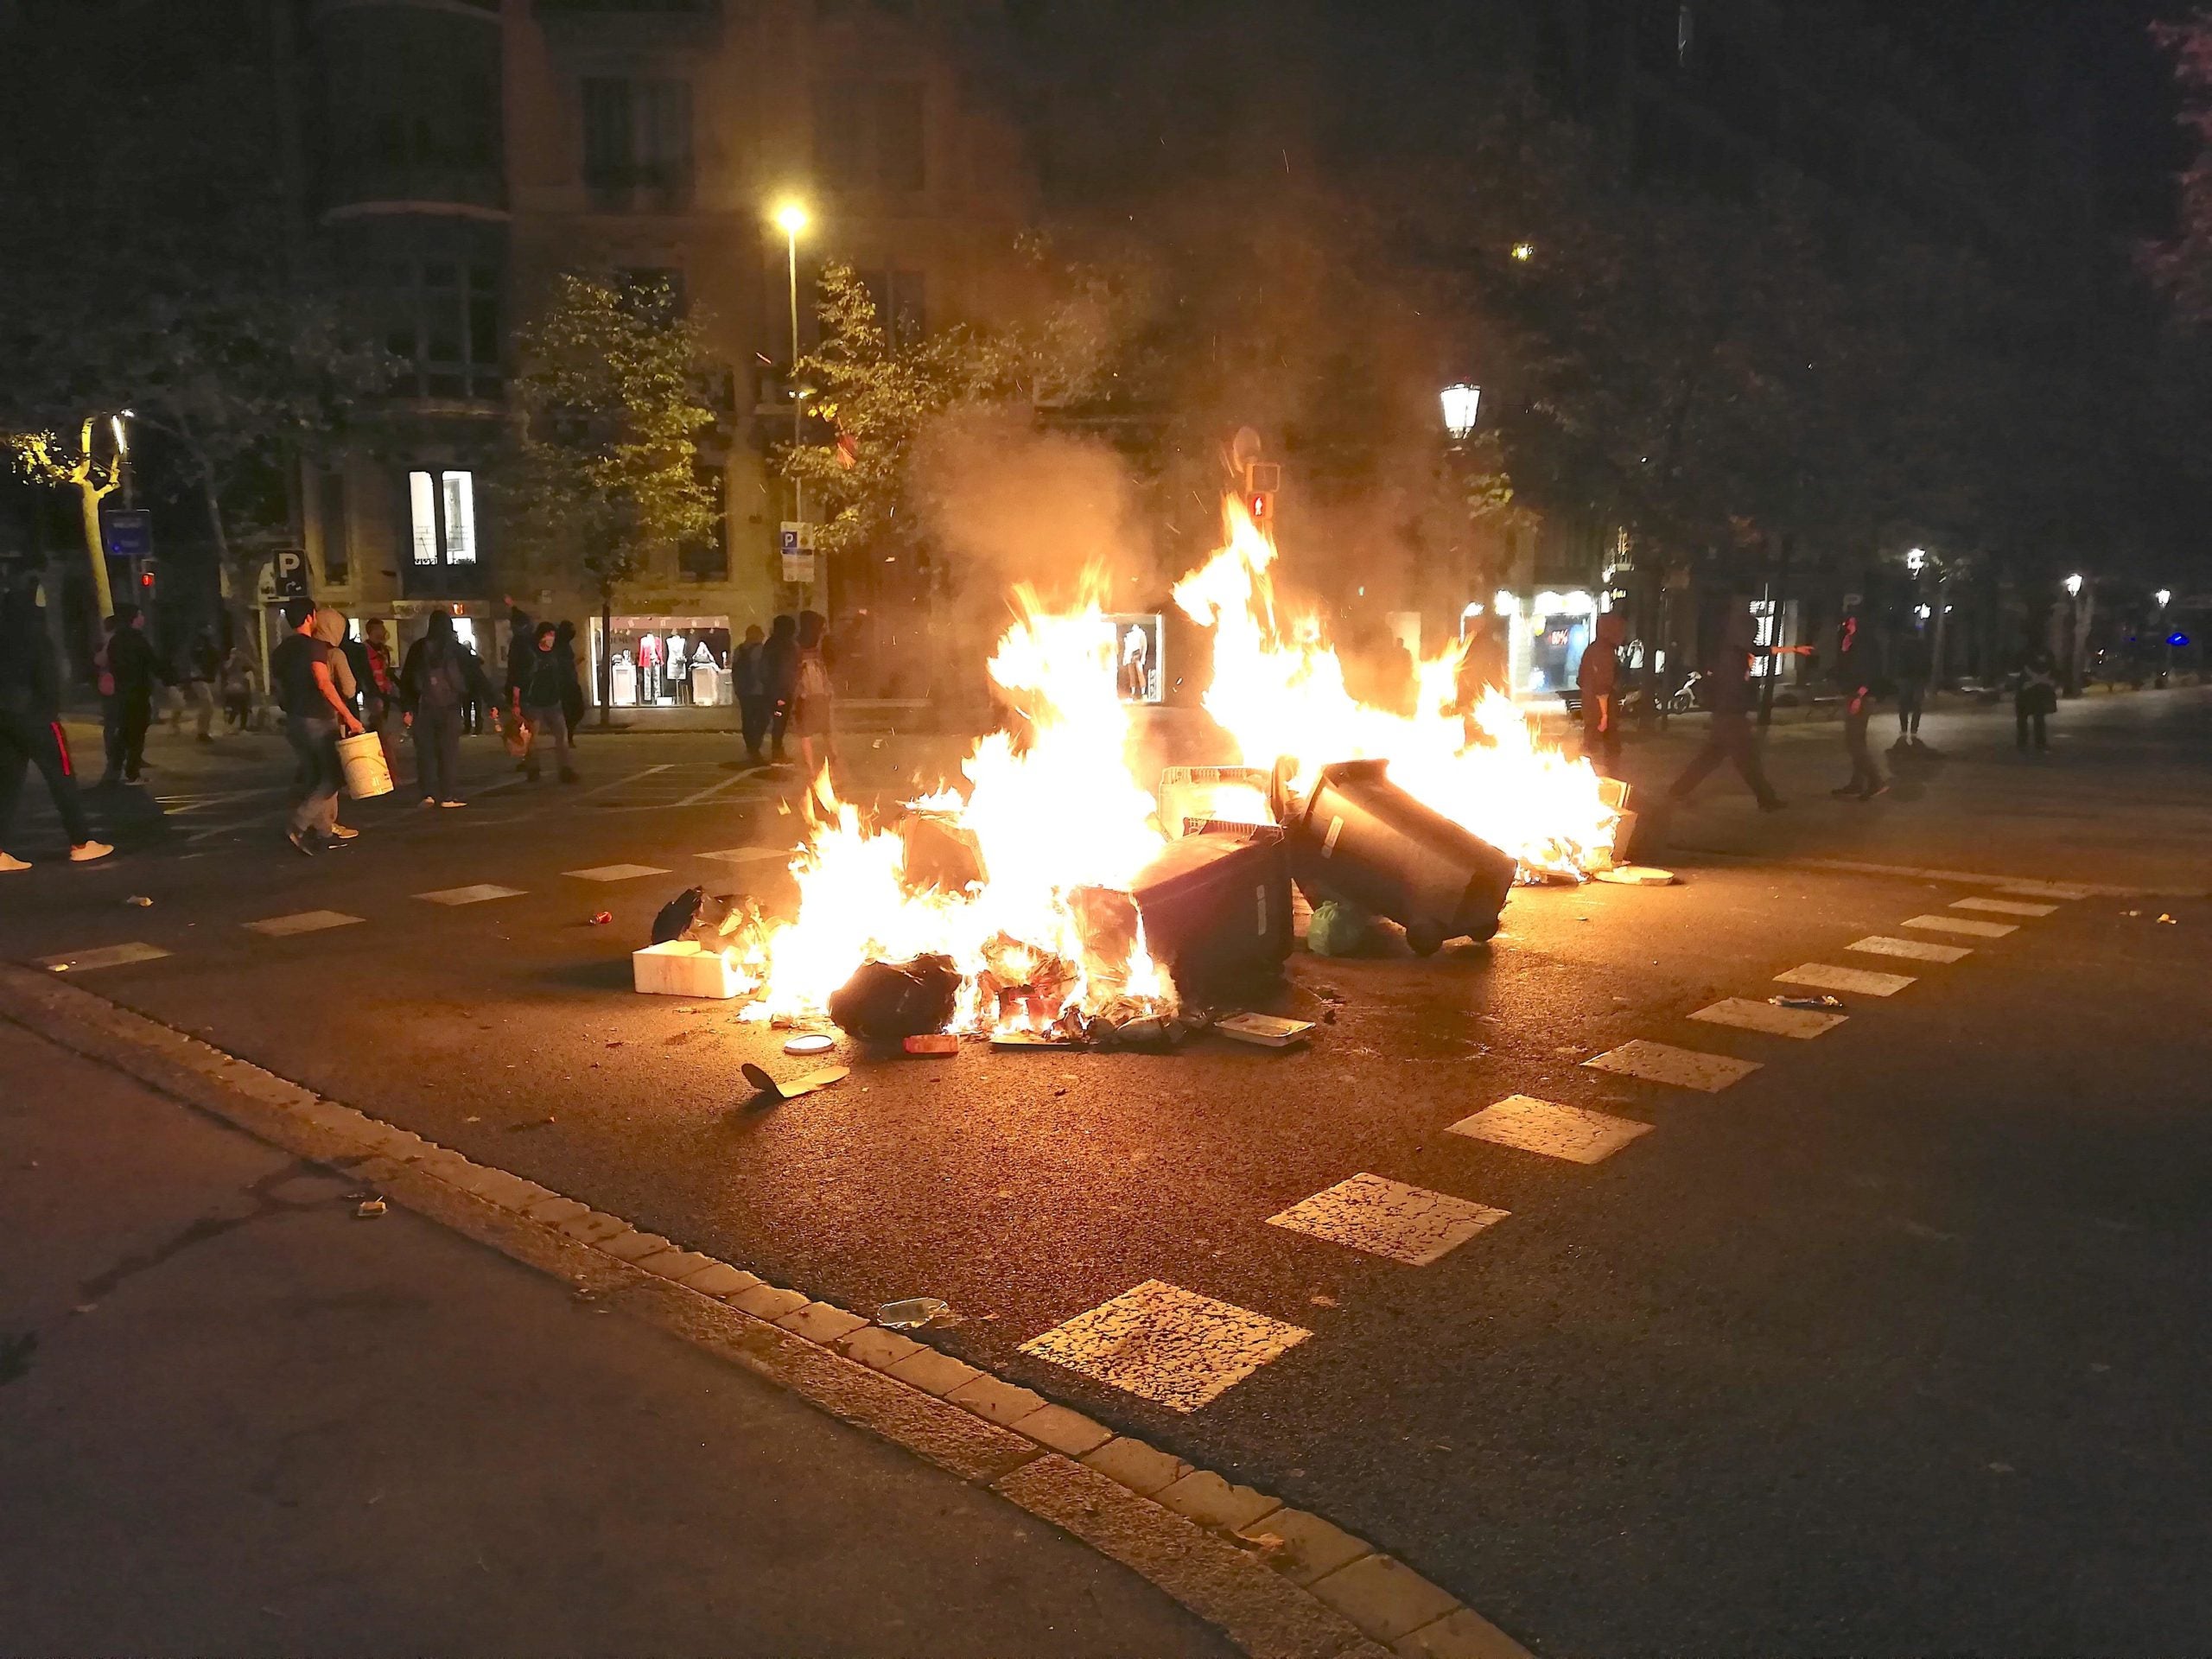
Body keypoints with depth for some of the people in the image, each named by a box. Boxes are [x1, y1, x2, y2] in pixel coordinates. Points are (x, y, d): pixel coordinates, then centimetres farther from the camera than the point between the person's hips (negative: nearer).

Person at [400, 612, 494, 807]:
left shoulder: (418, 649, 5)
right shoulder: (457, 650, 1)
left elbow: (406, 679, 4)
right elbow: (476, 675, 0)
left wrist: (407, 708, 6)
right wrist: (491, 701, 3)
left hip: (424, 708, 1)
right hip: (449, 706, -1)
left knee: (425, 751, 8)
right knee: (448, 751, 2)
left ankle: (429, 793, -1)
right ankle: (448, 796, -1)